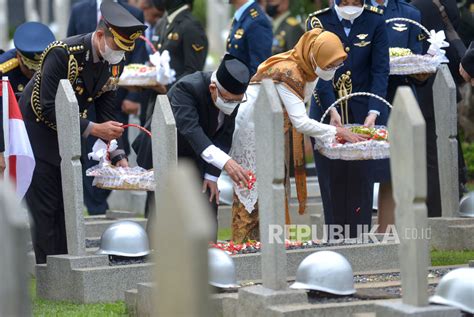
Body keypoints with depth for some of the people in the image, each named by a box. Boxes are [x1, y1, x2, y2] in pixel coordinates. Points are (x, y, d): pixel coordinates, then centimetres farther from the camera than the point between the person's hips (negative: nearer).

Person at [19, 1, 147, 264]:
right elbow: (49, 109, -27)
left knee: (68, 208, 8)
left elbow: (107, 110, 0)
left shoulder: (114, 62, -6)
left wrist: (118, 155, -10)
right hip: (38, 132, -7)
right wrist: (93, 129, -30)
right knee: (44, 209, -7)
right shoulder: (62, 54, -28)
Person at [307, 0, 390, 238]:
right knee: (331, 177, -1)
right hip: (325, 111, 0)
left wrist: (373, 112, -18)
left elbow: (380, 70, -5)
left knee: (361, 176, -3)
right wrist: (332, 110, -20)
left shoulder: (375, 21, -1)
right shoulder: (318, 21, -2)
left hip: (363, 111, 0)